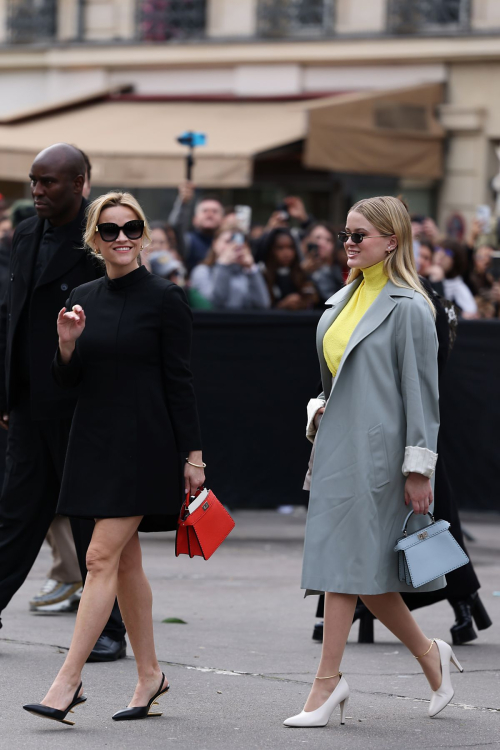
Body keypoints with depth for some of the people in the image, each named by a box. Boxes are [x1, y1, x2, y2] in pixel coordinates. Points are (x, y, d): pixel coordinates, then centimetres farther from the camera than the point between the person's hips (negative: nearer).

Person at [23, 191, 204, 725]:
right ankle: (149, 673, 21)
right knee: (125, 561, 11)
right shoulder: (83, 299, 10)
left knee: (103, 557, -11)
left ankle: (68, 679, -12)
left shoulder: (165, 298, -6)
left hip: (144, 441, -7)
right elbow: (69, 381, 12)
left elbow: (179, 381, -7)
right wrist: (67, 344, -9)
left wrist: (192, 454, -8)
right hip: (95, 440, 7)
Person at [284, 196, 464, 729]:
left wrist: (419, 469, -12)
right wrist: (321, 406, 8)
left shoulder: (408, 308, -9)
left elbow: (421, 392, -10)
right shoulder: (343, 300, 14)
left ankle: (327, 682, -6)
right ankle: (428, 654, 24)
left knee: (346, 561, -9)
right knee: (362, 570, 8)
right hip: (337, 445, 8)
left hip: (376, 451, -8)